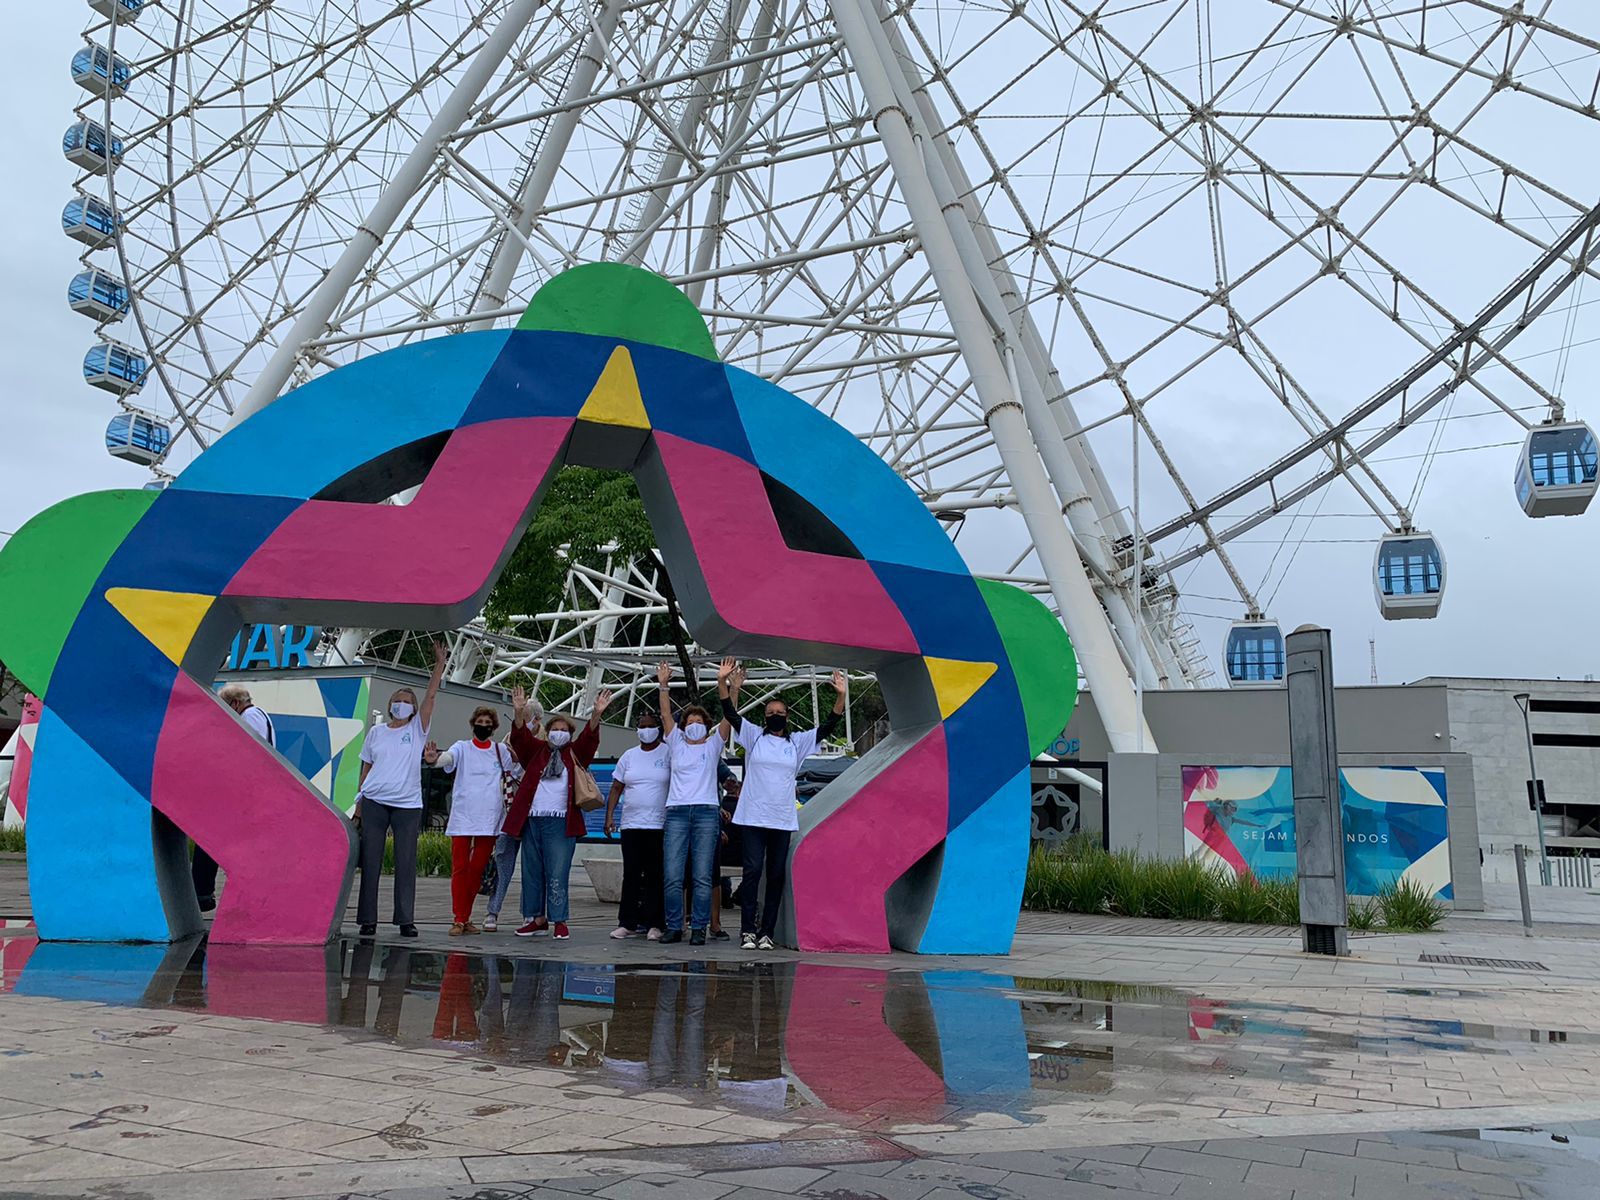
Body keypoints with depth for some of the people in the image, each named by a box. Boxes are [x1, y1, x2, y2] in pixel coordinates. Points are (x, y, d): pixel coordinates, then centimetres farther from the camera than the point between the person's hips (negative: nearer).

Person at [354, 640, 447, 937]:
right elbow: (366, 769, 15)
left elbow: (431, 695, -3)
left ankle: (406, 920, 4)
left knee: (406, 864, -1)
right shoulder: (376, 732, 13)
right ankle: (368, 920, 9)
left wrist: (440, 664, -9)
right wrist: (359, 804, 10)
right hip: (374, 802, 2)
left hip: (408, 805, -1)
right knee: (370, 862, 2)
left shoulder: (418, 729, 8)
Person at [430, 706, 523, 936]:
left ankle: (466, 918, 14)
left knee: (478, 869, 5)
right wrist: (436, 758, -38)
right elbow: (449, 757, -17)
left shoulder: (501, 750, 12)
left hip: (489, 819, 2)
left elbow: (519, 773, 17)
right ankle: (458, 919, -2)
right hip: (463, 817, -2)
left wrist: (517, 758, -3)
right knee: (460, 867, -5)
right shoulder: (462, 747, 5)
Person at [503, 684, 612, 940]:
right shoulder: (535, 750, 13)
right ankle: (537, 919, 17)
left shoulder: (574, 754, 11)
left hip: (560, 822, -2)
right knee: (531, 873, 8)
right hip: (531, 820, 3)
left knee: (557, 875, -5)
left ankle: (558, 921, 0)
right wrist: (519, 712, -19)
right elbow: (520, 736, -1)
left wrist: (596, 714, -20)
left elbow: (589, 737, -3)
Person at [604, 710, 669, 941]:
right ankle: (627, 923, 9)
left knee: (655, 876, -1)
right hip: (631, 825, 3)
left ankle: (654, 924, 5)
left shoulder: (668, 753, 1)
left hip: (659, 826, -3)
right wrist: (609, 815, 3)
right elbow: (616, 787, 13)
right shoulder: (629, 755, 13)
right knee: (631, 875, 4)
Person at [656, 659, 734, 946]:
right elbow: (666, 715, 7)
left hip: (706, 812, -1)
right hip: (676, 812, 1)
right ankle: (674, 927, 5)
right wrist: (664, 685, -5)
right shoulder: (676, 744, 17)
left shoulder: (713, 745, 13)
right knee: (672, 876, -4)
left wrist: (723, 682, -7)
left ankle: (699, 928, 1)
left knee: (702, 877, -3)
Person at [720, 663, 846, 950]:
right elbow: (730, 713, -4)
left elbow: (828, 725, 4)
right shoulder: (753, 735, 7)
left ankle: (767, 932, 9)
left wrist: (840, 696, -9)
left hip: (783, 820, 2)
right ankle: (747, 930, -3)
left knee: (776, 875, 4)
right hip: (753, 817, -2)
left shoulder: (798, 741, 11)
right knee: (753, 870, -7)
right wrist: (724, 683, -18)